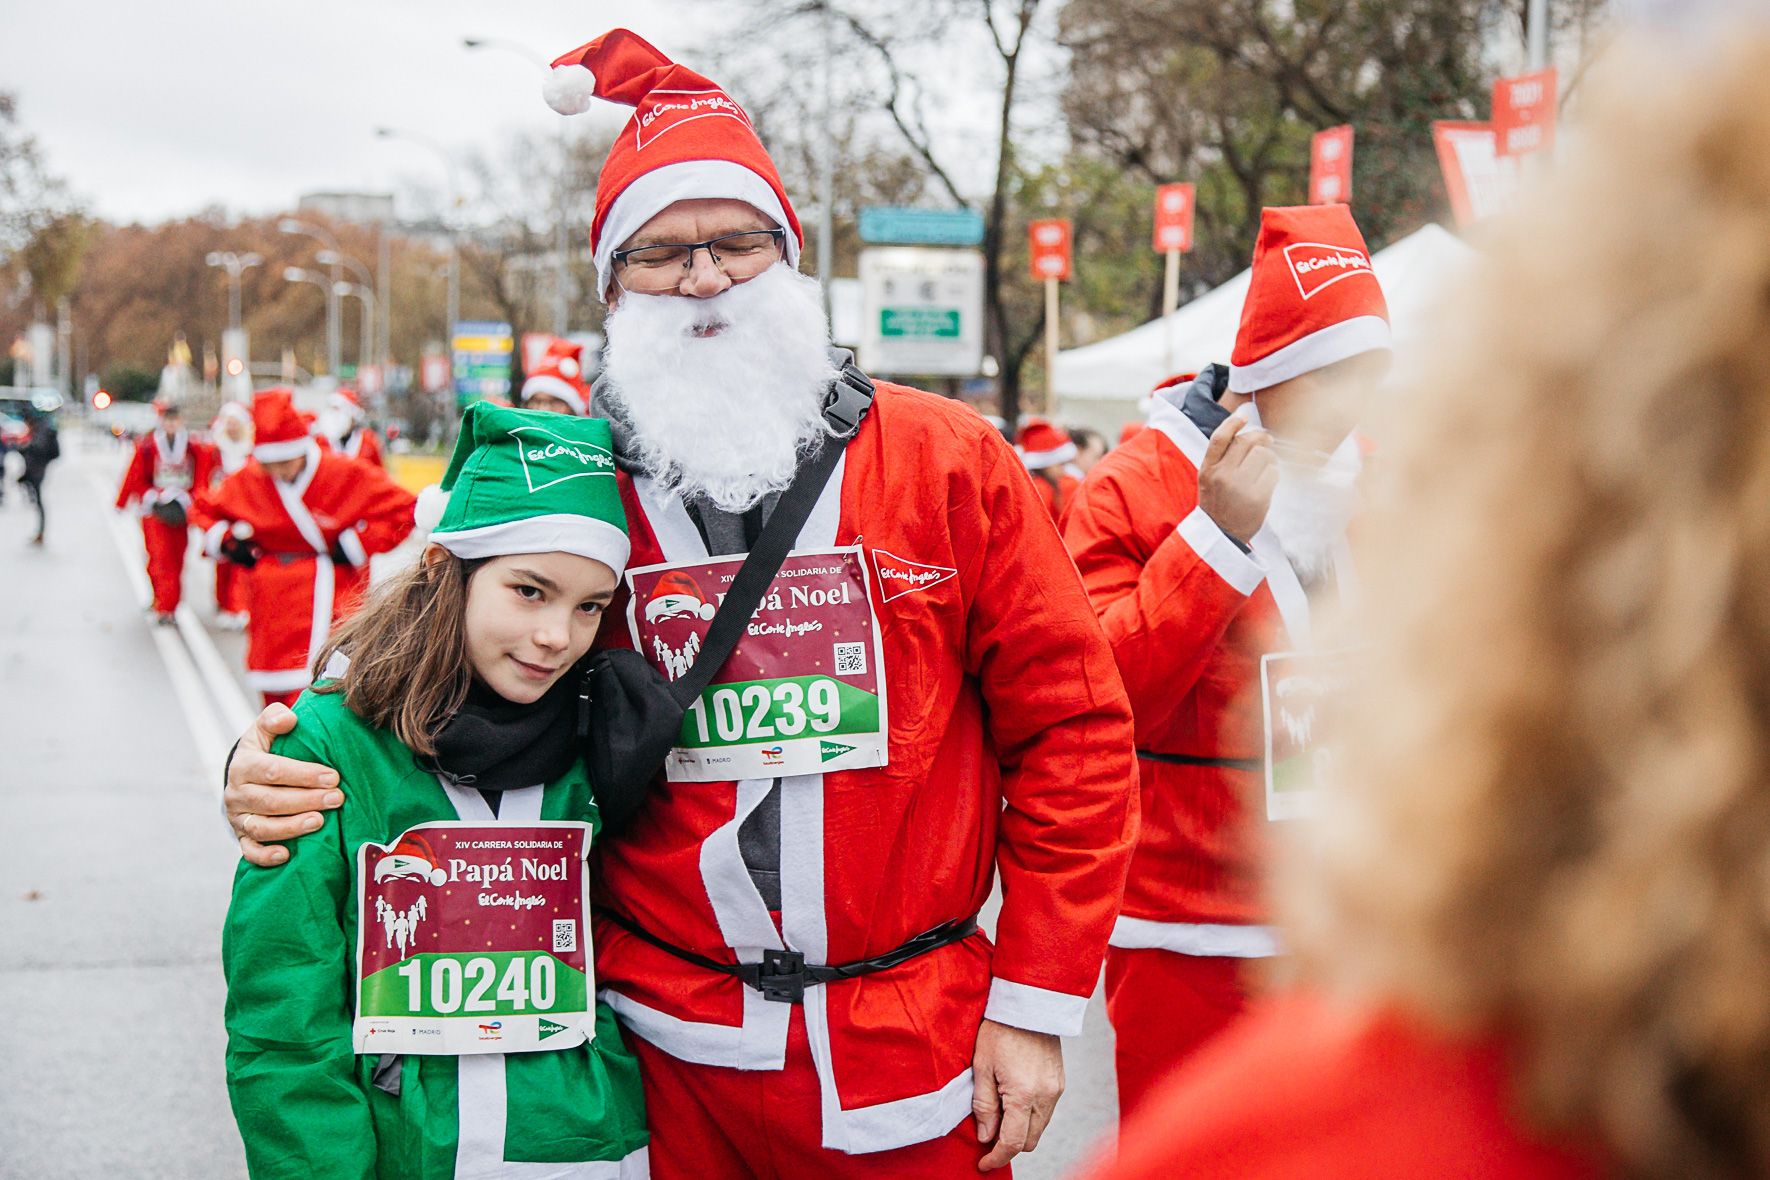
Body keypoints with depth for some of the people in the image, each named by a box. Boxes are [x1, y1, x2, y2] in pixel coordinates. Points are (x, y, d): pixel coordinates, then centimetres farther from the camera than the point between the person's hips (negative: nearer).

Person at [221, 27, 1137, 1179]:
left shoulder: (947, 463, -2)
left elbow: (1071, 729, 0)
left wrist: (1037, 1006, -2)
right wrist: (283, 777, -11)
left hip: (916, 1065, 0)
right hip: (670, 1064, 1)